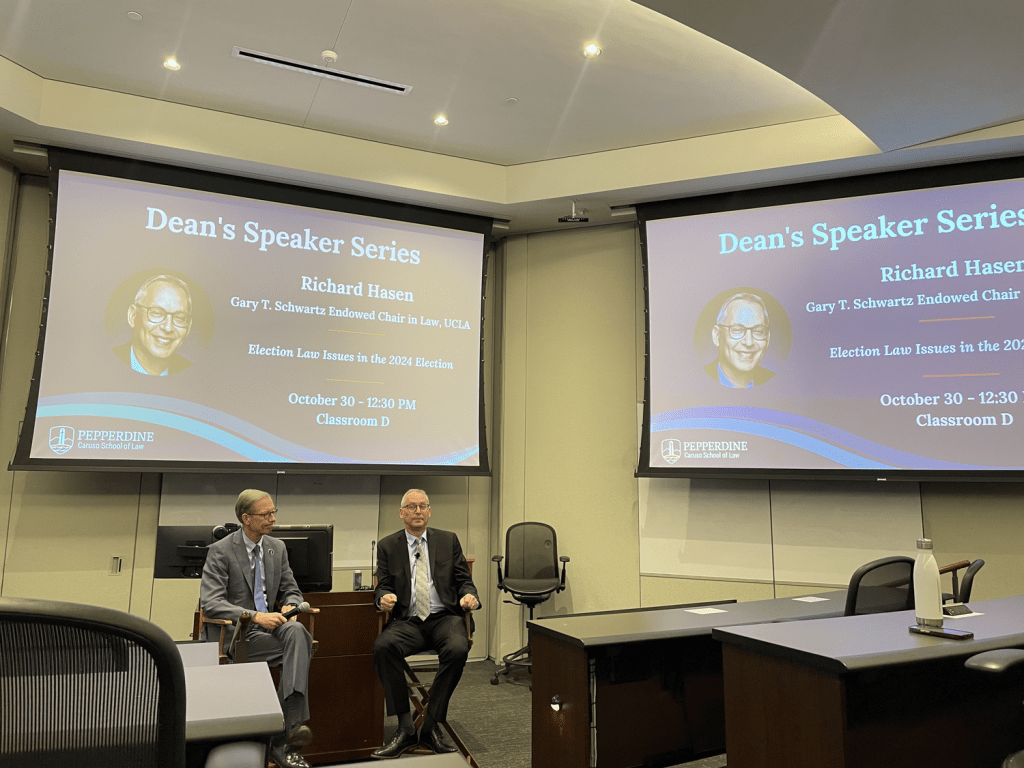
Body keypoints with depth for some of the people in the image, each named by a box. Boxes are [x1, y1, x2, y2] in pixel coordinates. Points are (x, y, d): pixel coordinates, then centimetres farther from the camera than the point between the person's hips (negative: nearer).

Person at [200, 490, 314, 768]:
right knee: (301, 645, -30)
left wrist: (290, 606, -7)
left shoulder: (277, 548, 12)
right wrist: (255, 616, -27)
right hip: (234, 635, -5)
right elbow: (209, 603, -16)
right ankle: (291, 726, -24)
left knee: (296, 631, -32)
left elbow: (292, 591, 18)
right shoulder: (220, 551, -6)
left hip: (269, 625, 5)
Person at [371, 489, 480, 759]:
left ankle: (432, 726, -15)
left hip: (444, 617, 0)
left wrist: (469, 595, -11)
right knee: (383, 646, -32)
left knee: (458, 648, -32)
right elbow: (383, 585, 9)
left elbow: (464, 580, 11)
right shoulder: (387, 545, 11)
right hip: (407, 621, 0)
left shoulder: (448, 540, 12)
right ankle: (405, 727, -20)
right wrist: (384, 597, -15)